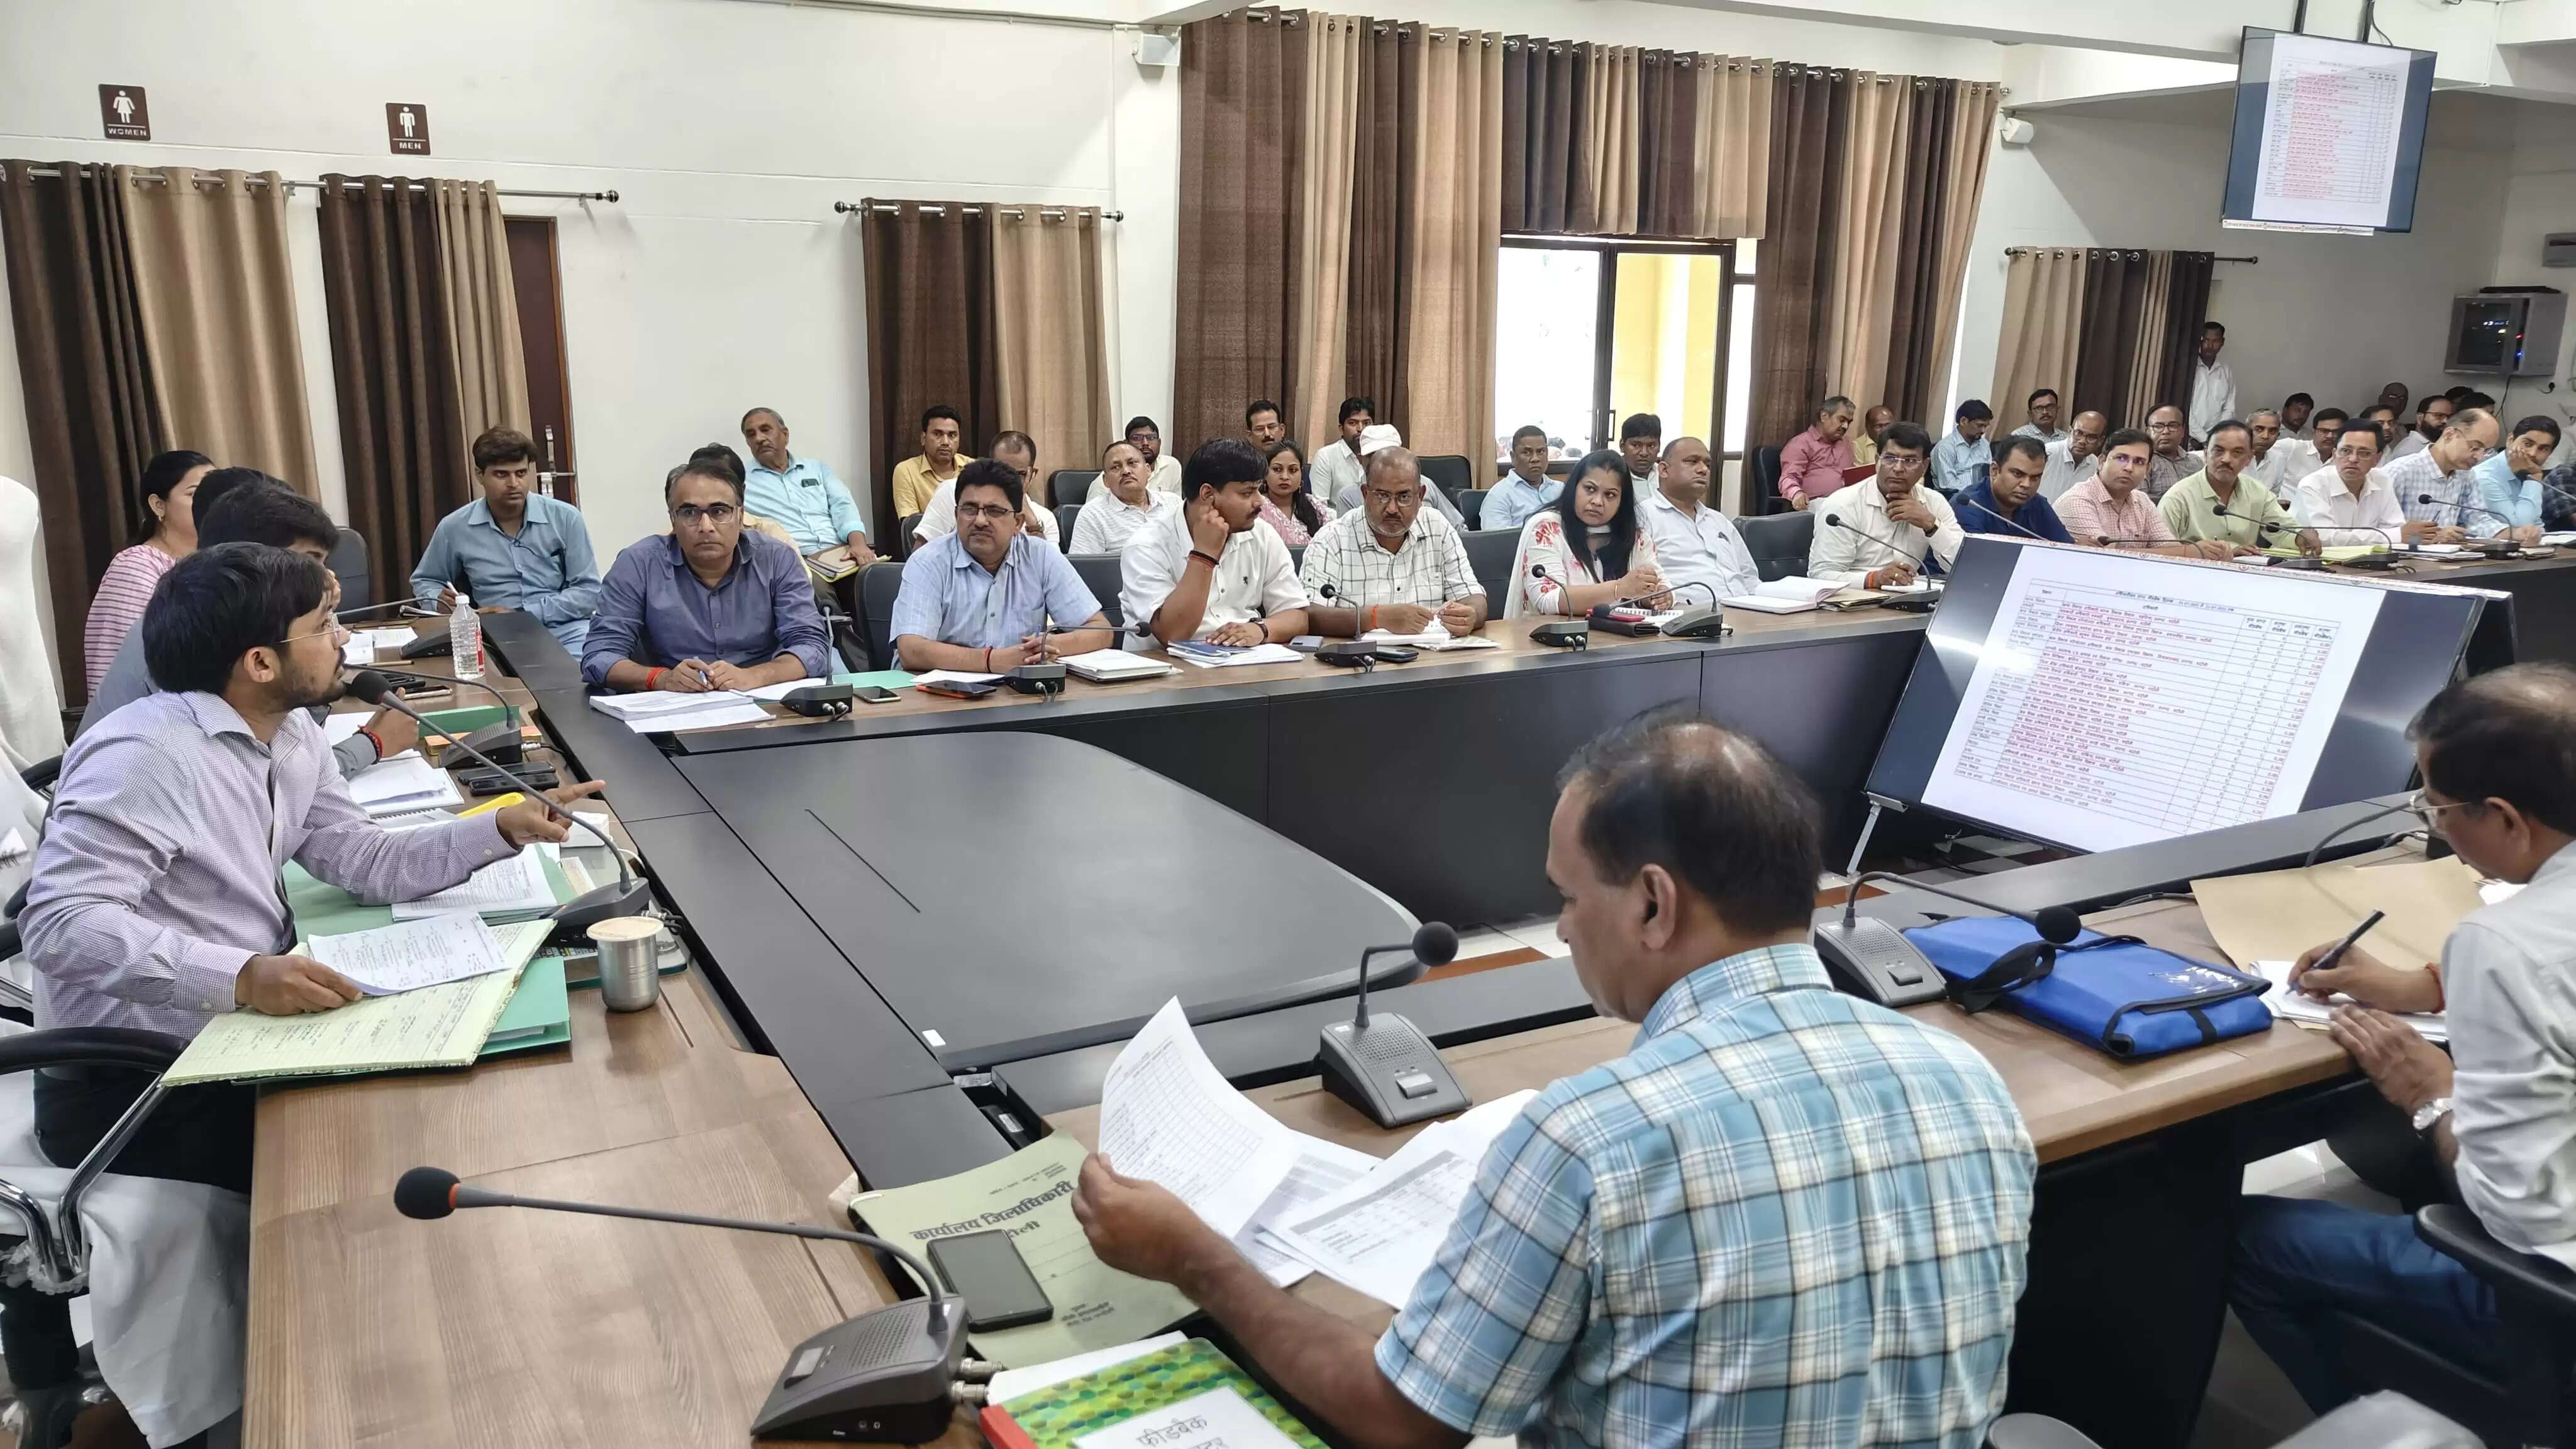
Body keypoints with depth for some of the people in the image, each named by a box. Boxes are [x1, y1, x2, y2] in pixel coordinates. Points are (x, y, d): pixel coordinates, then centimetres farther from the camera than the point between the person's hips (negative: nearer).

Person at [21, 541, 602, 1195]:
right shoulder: (144, 756, -23)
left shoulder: (293, 733, 6)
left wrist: (501, 828, -8)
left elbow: (364, 862, 5)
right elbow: (60, 923, -30)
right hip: (134, 1087, -8)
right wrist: (241, 975, -41)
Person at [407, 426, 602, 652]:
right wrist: (440, 601, 1)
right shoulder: (454, 528, 7)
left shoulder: (565, 518, 2)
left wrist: (524, 614, -12)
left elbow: (588, 591, -2)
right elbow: (424, 581, 26)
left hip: (566, 631, -1)